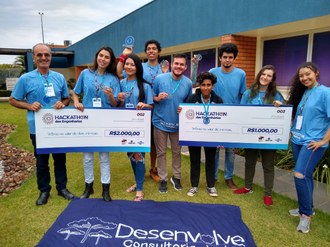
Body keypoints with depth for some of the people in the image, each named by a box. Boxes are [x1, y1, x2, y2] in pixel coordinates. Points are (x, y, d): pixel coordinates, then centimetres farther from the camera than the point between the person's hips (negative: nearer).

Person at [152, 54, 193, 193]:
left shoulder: (188, 83, -2)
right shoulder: (159, 78, -9)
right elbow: (151, 97, 0)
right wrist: (157, 98, -22)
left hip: (178, 123, 2)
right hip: (160, 122, -1)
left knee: (177, 152, 15)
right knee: (161, 152, 8)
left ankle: (176, 177, 33)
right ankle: (163, 179, 24)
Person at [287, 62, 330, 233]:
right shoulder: (302, 92, 10)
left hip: (313, 143, -7)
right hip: (297, 140, 7)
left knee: (300, 175, -13)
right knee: (305, 175, 15)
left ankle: (306, 214, 4)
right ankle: (306, 208, 30)